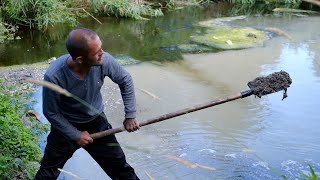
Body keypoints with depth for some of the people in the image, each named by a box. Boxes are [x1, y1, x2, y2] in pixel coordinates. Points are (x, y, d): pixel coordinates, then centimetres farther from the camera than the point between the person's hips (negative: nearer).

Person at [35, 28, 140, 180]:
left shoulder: (104, 60, -26)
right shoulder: (54, 77, -33)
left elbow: (125, 80, -6)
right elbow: (51, 113, -16)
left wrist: (130, 116, -5)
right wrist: (76, 135, -12)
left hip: (97, 122, 2)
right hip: (66, 126, -2)